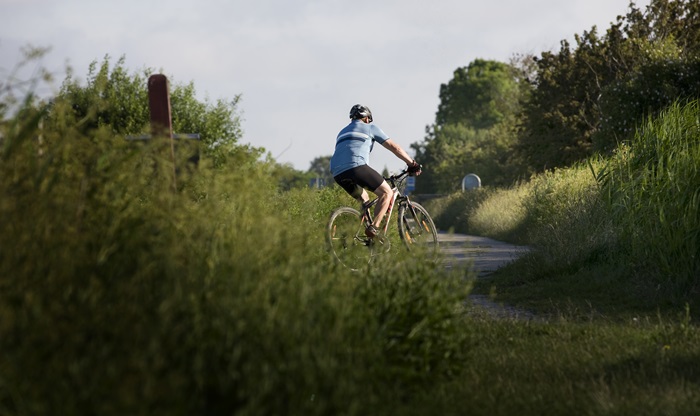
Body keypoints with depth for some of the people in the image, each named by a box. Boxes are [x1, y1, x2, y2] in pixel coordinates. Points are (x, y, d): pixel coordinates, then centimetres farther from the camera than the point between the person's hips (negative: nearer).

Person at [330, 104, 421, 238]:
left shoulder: (342, 133, 35)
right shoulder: (369, 127, 18)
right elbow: (394, 147, 15)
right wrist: (412, 163, 23)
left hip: (338, 174, 6)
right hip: (356, 166, -6)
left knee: (364, 199, 26)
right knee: (386, 193, 5)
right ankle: (374, 228, -14)